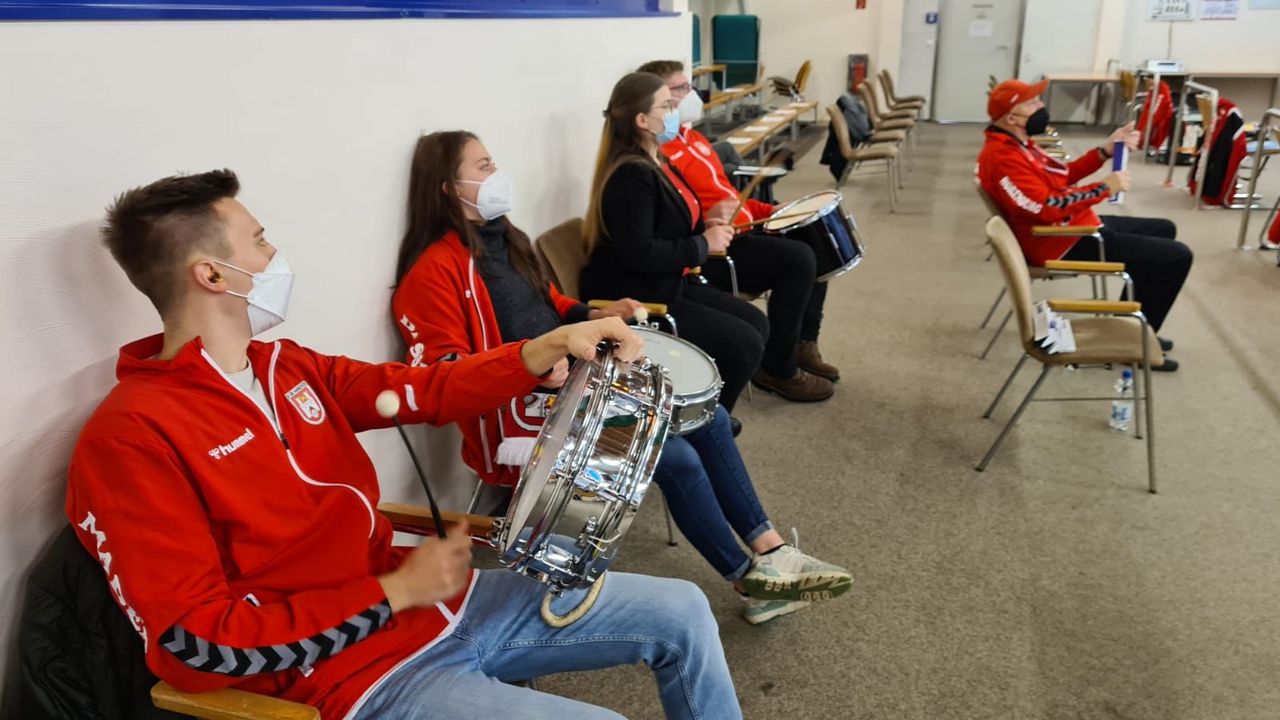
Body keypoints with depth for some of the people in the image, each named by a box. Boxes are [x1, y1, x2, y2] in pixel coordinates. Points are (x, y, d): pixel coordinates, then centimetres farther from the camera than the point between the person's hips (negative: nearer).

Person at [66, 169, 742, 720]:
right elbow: (197, 644, -19)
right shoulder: (131, 439, -17)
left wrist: (548, 348, -10)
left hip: (439, 600, 8)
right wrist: (397, 590, -18)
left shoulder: (287, 368, 7)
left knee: (681, 613, 8)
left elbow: (422, 388, 6)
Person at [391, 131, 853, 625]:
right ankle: (752, 582, 2)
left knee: (708, 419, 2)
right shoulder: (434, 271, -16)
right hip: (521, 417, -10)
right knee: (676, 458, -19)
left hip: (576, 383, 10)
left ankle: (769, 549, 9)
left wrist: (596, 315, 4)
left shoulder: (500, 238, 11)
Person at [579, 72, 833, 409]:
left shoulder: (657, 163, 13)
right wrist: (703, 245, -18)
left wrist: (704, 228, 6)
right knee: (745, 345, -13)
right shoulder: (631, 175, -21)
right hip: (635, 301, -11)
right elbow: (639, 254, -30)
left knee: (756, 323, 8)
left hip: (672, 284, 11)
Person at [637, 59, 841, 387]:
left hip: (740, 232, 11)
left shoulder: (691, 137, 17)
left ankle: (804, 342, 17)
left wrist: (768, 210, 17)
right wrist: (705, 223, -37)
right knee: (798, 259, -25)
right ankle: (777, 368, -11)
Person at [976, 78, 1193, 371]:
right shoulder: (1003, 158, -25)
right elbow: (1048, 208, -31)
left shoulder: (1013, 144, 9)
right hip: (1066, 244, -11)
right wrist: (1105, 188, -21)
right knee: (1176, 256, -10)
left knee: (1163, 230, 25)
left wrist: (1106, 150, 6)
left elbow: (1064, 175, 17)